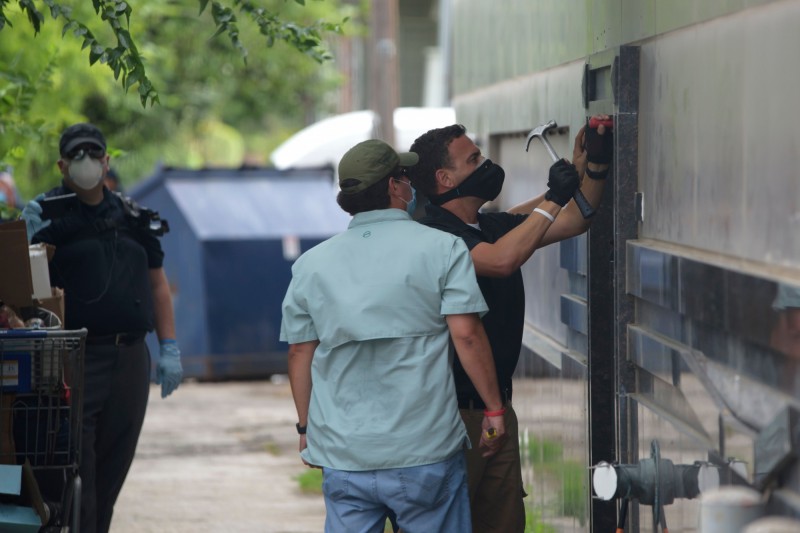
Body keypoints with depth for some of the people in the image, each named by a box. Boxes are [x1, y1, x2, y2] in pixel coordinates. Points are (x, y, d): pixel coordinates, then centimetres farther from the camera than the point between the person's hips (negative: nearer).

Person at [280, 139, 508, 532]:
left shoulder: (311, 264, 6)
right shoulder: (443, 249, -4)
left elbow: (300, 352, 10)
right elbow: (466, 334, -9)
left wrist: (306, 428, 20)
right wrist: (494, 410, -1)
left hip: (342, 455, 3)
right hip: (426, 452, -3)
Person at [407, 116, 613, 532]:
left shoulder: (493, 227, 16)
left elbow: (573, 222, 20)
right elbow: (501, 260, -28)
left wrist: (596, 163, 6)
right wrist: (553, 199, -19)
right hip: (450, 414, -9)